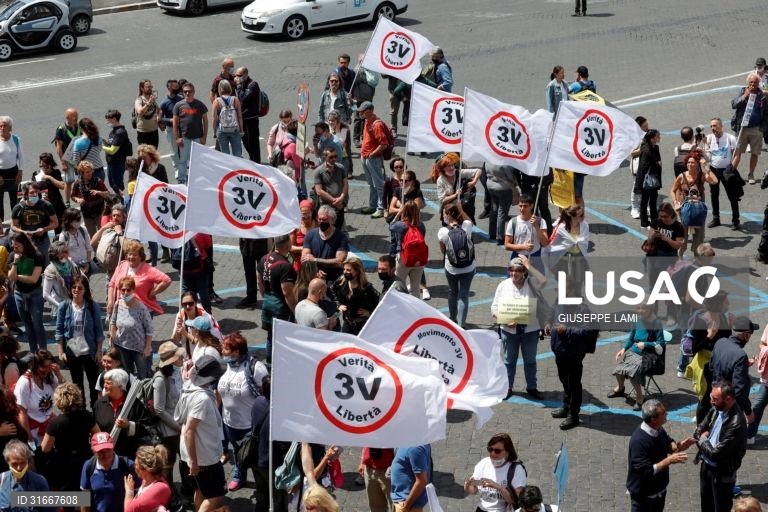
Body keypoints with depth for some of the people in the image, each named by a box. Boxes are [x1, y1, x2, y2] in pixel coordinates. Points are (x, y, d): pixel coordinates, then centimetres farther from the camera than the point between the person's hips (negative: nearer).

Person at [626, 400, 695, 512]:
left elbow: (668, 444, 11)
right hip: (643, 493, -8)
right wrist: (669, 460, -32)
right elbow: (647, 471, -33)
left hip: (659, 488, 8)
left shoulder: (658, 429, -9)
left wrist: (679, 446, -11)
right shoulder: (639, 441, -35)